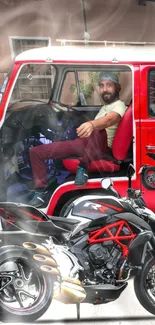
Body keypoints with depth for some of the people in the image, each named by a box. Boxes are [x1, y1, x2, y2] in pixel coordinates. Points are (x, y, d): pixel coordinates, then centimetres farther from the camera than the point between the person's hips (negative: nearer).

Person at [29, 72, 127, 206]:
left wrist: (91, 124, -50)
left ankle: (83, 168, -29)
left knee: (97, 130, -46)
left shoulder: (119, 105, -6)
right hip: (82, 142, 9)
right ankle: (40, 192, 1)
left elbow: (110, 119, -31)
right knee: (36, 151, 0)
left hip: (99, 147, -8)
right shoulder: (105, 106, 25)